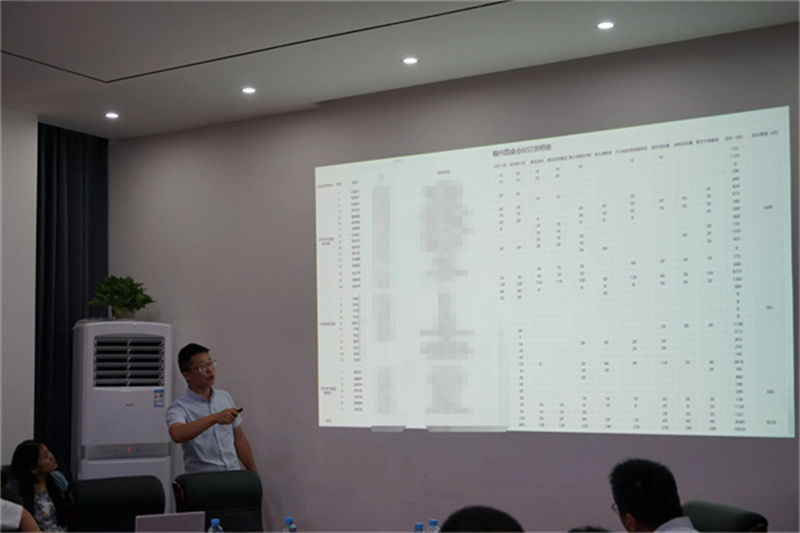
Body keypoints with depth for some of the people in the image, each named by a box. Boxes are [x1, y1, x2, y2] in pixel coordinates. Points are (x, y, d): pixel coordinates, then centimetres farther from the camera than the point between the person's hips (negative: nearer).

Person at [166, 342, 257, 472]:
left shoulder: (225, 397, 13)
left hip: (234, 475, 4)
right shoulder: (179, 407, -5)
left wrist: (254, 472, 14)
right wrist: (215, 418, -33)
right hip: (202, 478, -4)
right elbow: (177, 435, -26)